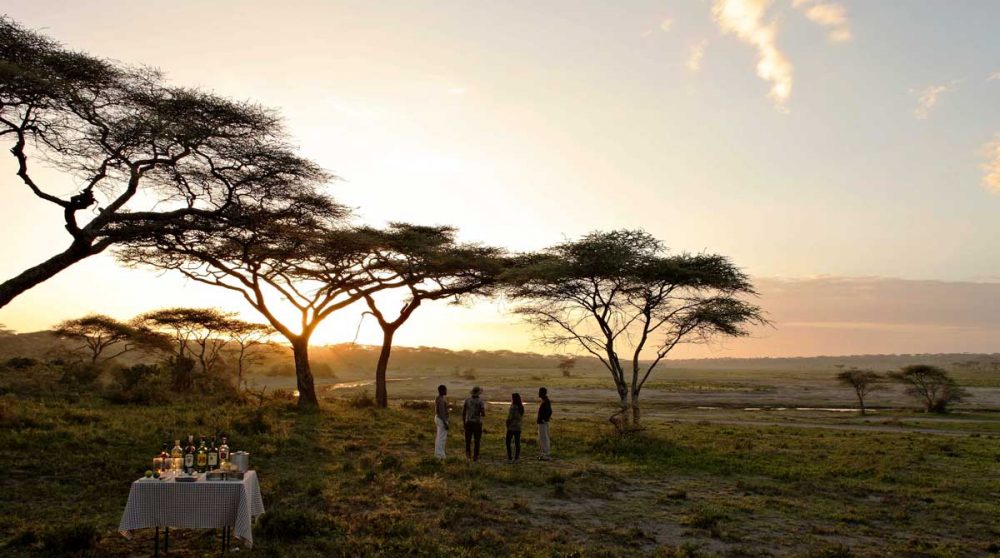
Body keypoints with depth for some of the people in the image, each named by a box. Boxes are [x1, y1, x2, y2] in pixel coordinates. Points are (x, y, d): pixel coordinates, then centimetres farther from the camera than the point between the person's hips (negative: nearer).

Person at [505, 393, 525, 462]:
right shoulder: (521, 407, 4)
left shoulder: (513, 407, -17)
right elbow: (521, 417, 7)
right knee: (517, 443, 8)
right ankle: (516, 457, 9)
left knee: (508, 442, 5)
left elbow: (509, 417, -15)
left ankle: (510, 457, 1)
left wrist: (507, 425, 0)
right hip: (518, 427, 6)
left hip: (511, 427, -6)